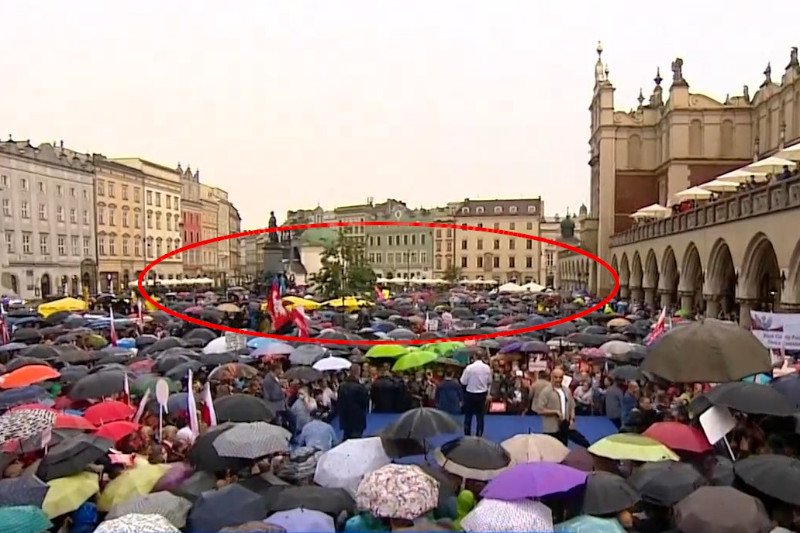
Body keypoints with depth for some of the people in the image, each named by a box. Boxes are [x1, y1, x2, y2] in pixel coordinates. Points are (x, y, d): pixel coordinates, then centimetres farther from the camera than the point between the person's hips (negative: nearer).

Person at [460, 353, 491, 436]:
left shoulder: (469, 367, -19)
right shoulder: (487, 367, -8)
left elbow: (463, 382, -13)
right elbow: (489, 381, 2)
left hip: (470, 394, -2)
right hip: (482, 394, 2)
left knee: (468, 416, 13)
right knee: (480, 417, 11)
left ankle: (467, 435, 20)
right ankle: (479, 436, 14)